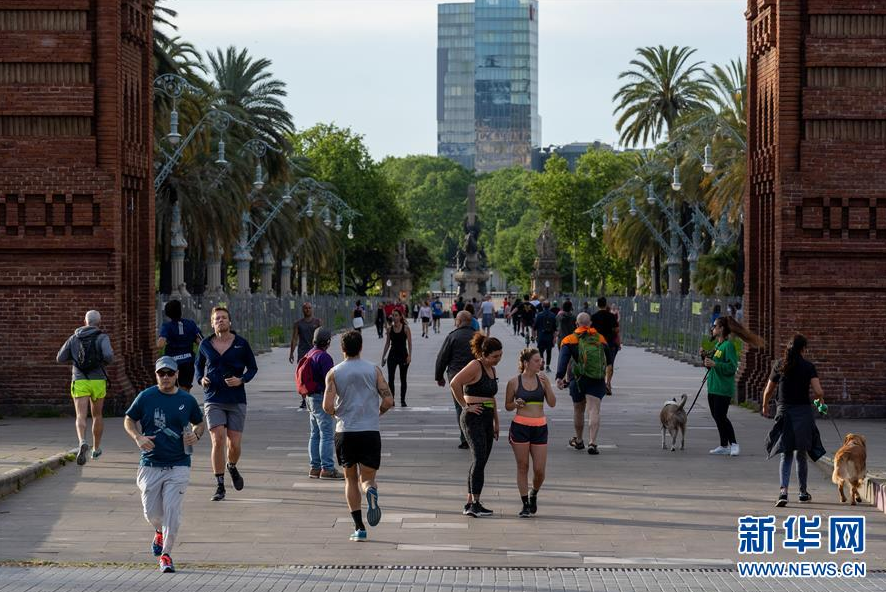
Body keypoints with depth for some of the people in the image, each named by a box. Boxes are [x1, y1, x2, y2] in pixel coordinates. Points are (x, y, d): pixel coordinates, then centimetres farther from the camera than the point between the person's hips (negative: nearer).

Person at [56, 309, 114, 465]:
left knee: (81, 417, -10)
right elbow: (108, 356, -19)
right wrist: (106, 360, 5)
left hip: (79, 382, 0)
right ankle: (96, 449, 30)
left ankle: (82, 442, -39)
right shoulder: (102, 338, -2)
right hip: (97, 381, 0)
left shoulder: (74, 338, 8)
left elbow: (60, 359, 11)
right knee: (97, 415, 19)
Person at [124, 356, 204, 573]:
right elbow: (129, 420, 9)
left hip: (178, 465, -1)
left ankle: (166, 554, 1)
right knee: (151, 512, 7)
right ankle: (160, 532, 42)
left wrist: (196, 435, -5)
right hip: (150, 465, 1)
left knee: (172, 510, -10)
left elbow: (200, 422, 18)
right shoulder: (146, 397, -1)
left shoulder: (187, 400, 2)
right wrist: (138, 437, -10)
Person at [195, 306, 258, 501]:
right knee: (218, 441, -12)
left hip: (236, 400, 0)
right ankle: (220, 486, -2)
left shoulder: (241, 344, 0)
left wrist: (242, 380, -10)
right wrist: (201, 379, -1)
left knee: (235, 444, 0)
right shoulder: (205, 345, 4)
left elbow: (253, 368, 8)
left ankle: (232, 467, 36)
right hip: (213, 399, 0)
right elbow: (199, 366, 20)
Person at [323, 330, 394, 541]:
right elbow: (388, 401, -2)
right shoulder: (373, 371, 3)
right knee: (367, 478, 7)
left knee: (350, 479, 14)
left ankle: (359, 527, 6)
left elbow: (327, 406, -7)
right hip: (370, 432, 0)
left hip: (345, 431, 0)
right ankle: (371, 492, -31)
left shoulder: (334, 373, 1)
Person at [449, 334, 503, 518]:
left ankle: (470, 503, 13)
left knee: (480, 462, 9)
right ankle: (475, 504, -19)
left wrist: (496, 422, 25)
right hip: (473, 418, -9)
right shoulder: (475, 366, -11)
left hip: (487, 420, 9)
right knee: (479, 459, -16)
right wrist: (465, 406, -18)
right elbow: (454, 383, -24)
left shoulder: (491, 369, 17)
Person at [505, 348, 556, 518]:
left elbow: (552, 403, 1)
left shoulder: (542, 379, 5)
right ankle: (526, 505, 12)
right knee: (523, 467, 3)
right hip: (520, 427, -2)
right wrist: (516, 404, -12)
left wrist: (546, 385, -11)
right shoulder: (514, 382, -1)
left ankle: (533, 494, 29)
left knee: (539, 470, 0)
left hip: (540, 428, 2)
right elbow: (507, 406, 10)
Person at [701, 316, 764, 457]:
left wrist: (715, 364, -27)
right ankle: (724, 446, 19)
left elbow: (732, 367, -20)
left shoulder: (728, 345, -12)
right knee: (716, 416, 11)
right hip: (713, 387, 9)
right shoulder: (716, 345, 15)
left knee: (721, 416, -12)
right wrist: (705, 356, 6)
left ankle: (734, 444, -3)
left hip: (723, 388, -9)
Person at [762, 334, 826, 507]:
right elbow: (819, 392, -12)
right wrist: (820, 399, 12)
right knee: (801, 454, 14)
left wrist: (765, 407, 25)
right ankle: (803, 493, 23)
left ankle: (783, 490, -17)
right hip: (803, 412, -1)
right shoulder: (808, 367, -5)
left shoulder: (779, 365, 1)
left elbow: (768, 391, 7)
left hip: (784, 412, 1)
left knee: (786, 455, 4)